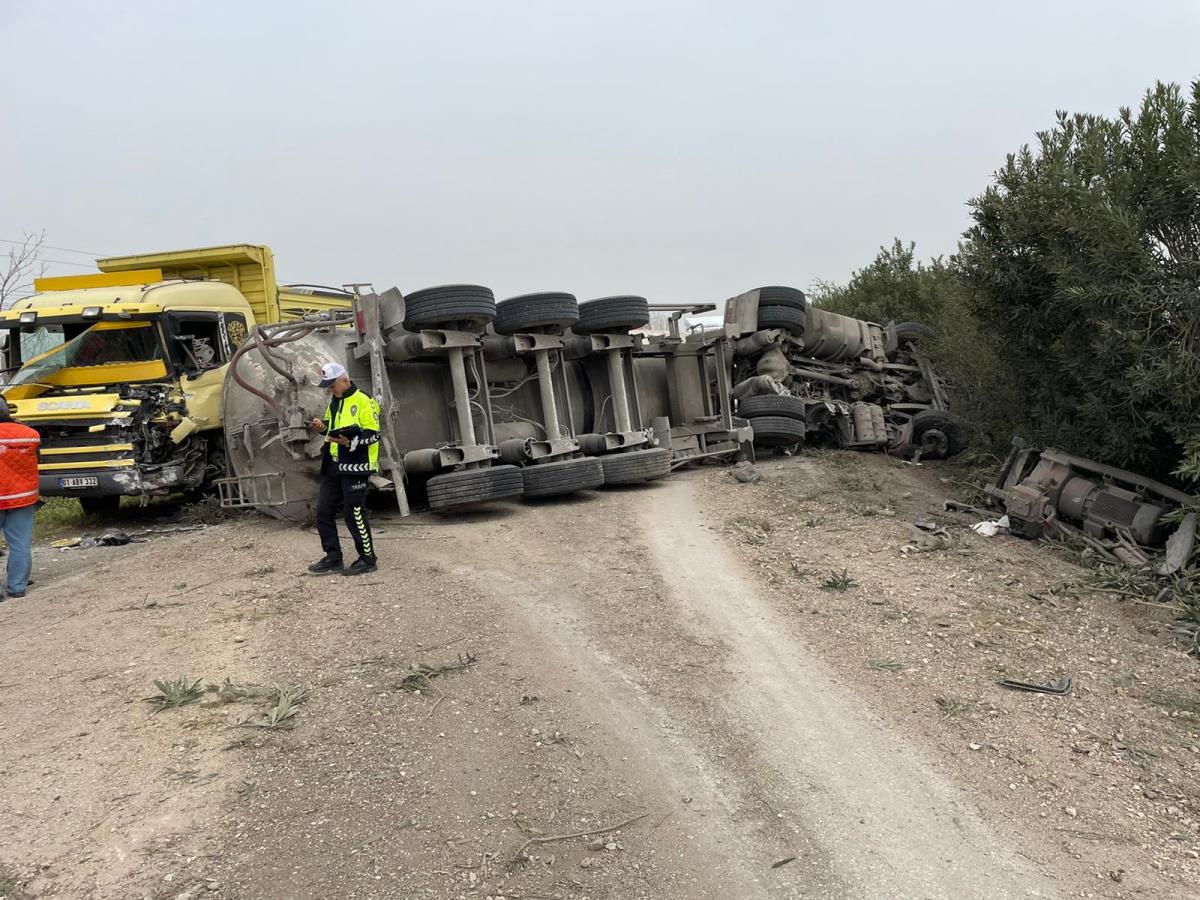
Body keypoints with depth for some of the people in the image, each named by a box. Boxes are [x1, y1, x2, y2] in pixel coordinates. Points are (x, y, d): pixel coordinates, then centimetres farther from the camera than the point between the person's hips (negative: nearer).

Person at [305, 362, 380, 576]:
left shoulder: (363, 401, -10)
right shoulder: (333, 403, 16)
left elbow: (373, 435, -14)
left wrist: (350, 442, -27)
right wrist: (323, 427, 6)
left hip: (354, 466, -9)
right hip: (333, 466, 9)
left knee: (355, 514, -4)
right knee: (324, 512, 9)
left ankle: (368, 560, 9)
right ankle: (333, 558, 20)